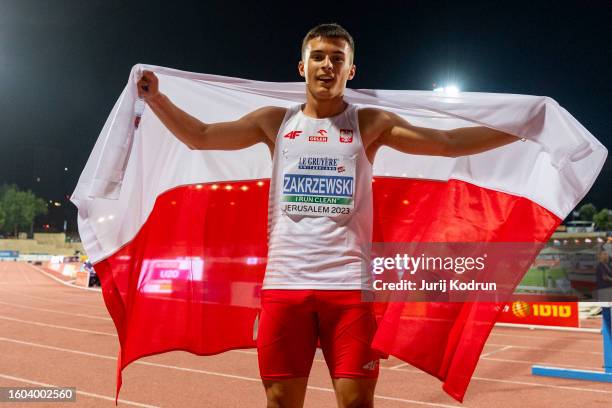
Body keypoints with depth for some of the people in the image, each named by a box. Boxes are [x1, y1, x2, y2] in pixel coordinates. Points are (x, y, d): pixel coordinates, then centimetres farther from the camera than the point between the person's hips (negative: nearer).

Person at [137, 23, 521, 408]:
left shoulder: (370, 124, 5)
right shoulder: (276, 121, 9)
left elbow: (448, 142, 0)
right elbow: (200, 136, 10)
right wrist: (156, 98, 0)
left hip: (349, 285, -1)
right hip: (285, 283, 2)